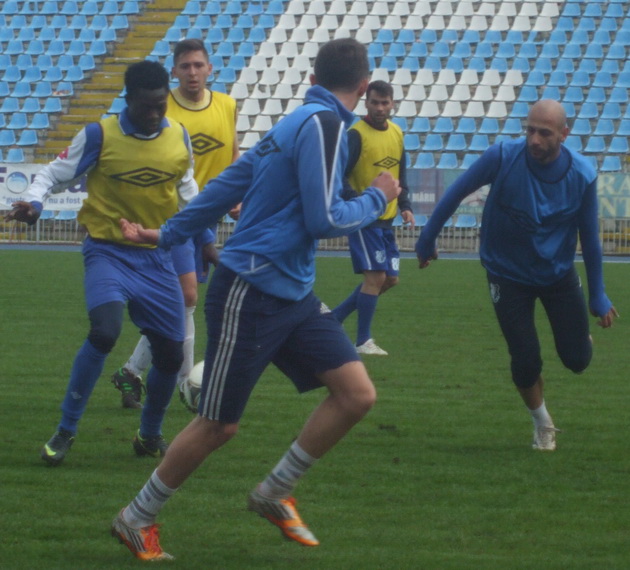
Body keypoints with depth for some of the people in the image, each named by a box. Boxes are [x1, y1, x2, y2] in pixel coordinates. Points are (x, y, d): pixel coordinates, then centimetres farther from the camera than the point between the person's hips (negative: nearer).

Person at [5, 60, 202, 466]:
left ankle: (151, 437, 29)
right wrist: (34, 203, -21)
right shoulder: (99, 136, -10)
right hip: (109, 253, -4)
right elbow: (54, 174, -2)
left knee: (171, 353, 4)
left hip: (158, 257, 4)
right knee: (105, 331, -27)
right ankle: (65, 432, -14)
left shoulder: (179, 137, 1)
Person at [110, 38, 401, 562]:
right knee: (219, 425, 0)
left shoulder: (294, 125, 13)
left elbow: (225, 187, 19)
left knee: (357, 394, -2)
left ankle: (274, 494, 12)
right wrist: (377, 198, -4)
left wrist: (165, 235, 27)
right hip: (251, 295, -9)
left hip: (292, 296, 9)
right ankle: (137, 519, 17)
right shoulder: (323, 125, -16)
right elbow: (324, 220, -21)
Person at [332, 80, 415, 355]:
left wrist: (405, 206, 7)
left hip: (387, 219, 8)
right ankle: (363, 341, -1)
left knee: (390, 279, 9)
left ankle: (335, 316, 21)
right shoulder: (356, 134, -13)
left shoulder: (397, 133, 9)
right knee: (375, 276, -11)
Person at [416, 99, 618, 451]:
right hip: (508, 274, -1)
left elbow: (589, 237, -8)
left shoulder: (582, 175, -20)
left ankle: (579, 339, 39)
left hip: (559, 274, 1)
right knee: (526, 362, -7)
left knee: (577, 360, -1)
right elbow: (457, 193, -12)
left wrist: (598, 296, -2)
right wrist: (428, 239, -4)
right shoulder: (503, 157, -26)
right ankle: (542, 425, 23)